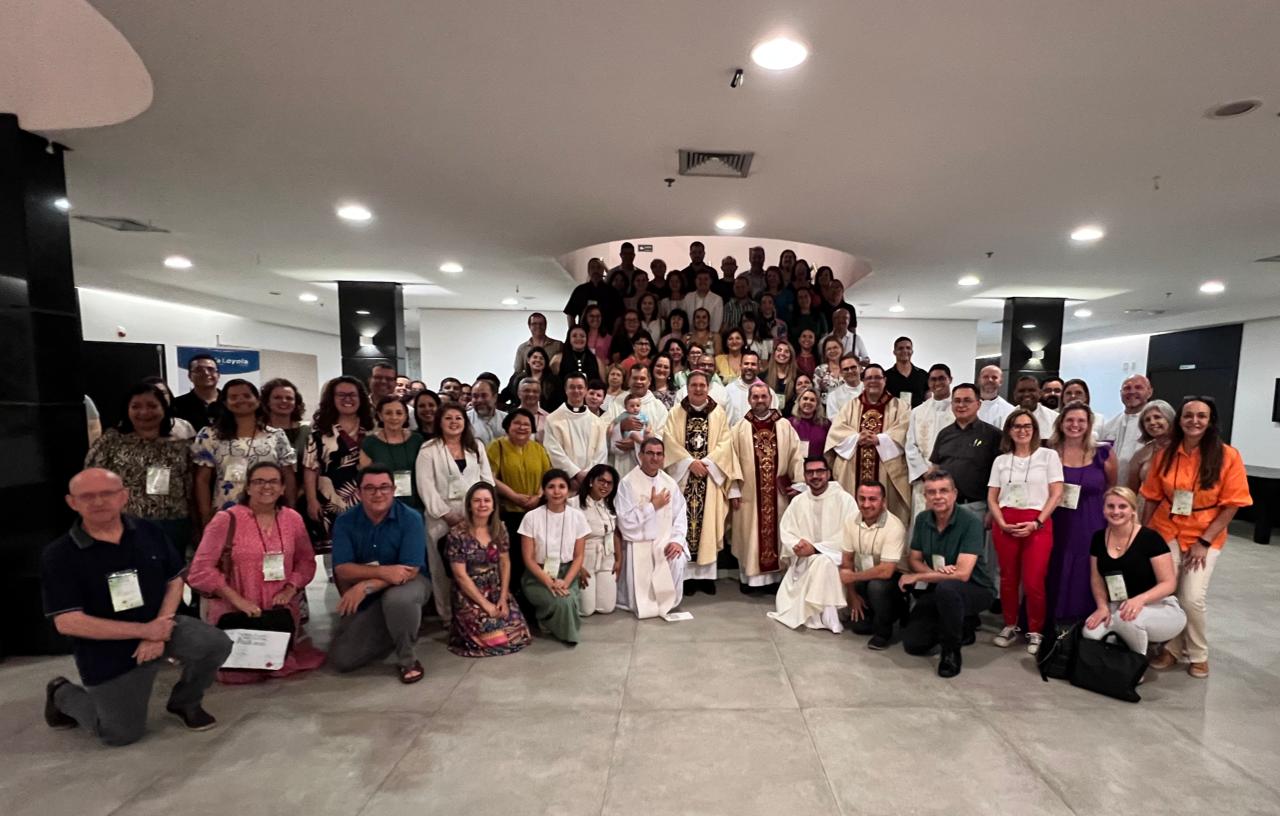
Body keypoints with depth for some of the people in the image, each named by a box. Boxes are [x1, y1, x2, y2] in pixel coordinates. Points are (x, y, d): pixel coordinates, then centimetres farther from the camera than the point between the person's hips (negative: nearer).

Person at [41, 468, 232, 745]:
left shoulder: (149, 532, -5)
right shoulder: (58, 554, -14)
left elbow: (175, 582, 0)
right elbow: (67, 622, -17)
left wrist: (158, 633, -15)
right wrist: (144, 630, -21)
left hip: (159, 624, 2)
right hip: (107, 651, -2)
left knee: (216, 644, -24)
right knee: (122, 735, 8)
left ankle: (184, 702, 7)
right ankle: (63, 695, 37)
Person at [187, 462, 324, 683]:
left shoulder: (293, 519, 3)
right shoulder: (226, 520, -10)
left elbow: (306, 561, 10)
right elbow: (200, 570, -12)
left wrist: (290, 589, -7)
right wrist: (237, 600, -17)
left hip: (281, 612, 3)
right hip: (232, 613, -3)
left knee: (282, 662, -4)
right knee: (241, 671, -8)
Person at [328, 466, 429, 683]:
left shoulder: (410, 519, -18)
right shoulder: (345, 521, -10)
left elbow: (410, 570, -25)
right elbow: (342, 570, -17)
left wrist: (365, 586, -33)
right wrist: (383, 571, -32)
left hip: (406, 583, -3)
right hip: (362, 599, 3)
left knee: (397, 599, -38)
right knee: (341, 659, -7)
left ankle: (407, 659, -12)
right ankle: (395, 635, 18)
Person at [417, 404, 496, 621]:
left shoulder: (476, 446, 13)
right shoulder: (428, 450, 0)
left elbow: (487, 479, 10)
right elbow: (426, 487, -7)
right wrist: (447, 515, -11)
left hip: (476, 516, 3)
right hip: (442, 517, -3)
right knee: (444, 568, 3)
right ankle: (448, 615, 16)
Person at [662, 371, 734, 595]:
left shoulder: (719, 413, 8)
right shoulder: (676, 412, 5)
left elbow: (724, 443, 1)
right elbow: (670, 441, -4)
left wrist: (707, 462, -13)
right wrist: (691, 463, -14)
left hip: (710, 476, 1)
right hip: (683, 475, -1)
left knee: (707, 522, 1)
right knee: (684, 521, -3)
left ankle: (707, 573, 9)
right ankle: (687, 574, 4)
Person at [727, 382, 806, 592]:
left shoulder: (785, 426, 3)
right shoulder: (739, 428, 0)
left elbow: (796, 456, 3)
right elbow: (732, 460, -3)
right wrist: (734, 490, -6)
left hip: (778, 492, 1)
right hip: (749, 493, -1)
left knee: (776, 533, 9)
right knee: (750, 535, 5)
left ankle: (775, 577, 21)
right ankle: (750, 578, 16)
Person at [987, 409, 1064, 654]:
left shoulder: (1048, 455, 4)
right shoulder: (1001, 460, 11)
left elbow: (1056, 494, -2)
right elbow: (992, 497, 9)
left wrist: (1036, 523, -11)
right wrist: (1002, 523, -7)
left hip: (1038, 524, -2)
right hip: (1005, 525, 3)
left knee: (1033, 582, -5)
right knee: (1008, 578, 8)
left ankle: (1035, 632, 13)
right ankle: (1010, 626, 21)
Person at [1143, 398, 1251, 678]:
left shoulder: (1228, 456, -9)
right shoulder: (1165, 454, -2)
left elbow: (1232, 504, -8)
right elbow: (1152, 498, 5)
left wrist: (1204, 541, -12)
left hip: (1206, 537, -2)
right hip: (1166, 533, 2)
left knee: (1192, 599, -8)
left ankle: (1198, 655, 20)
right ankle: (1172, 648, 23)